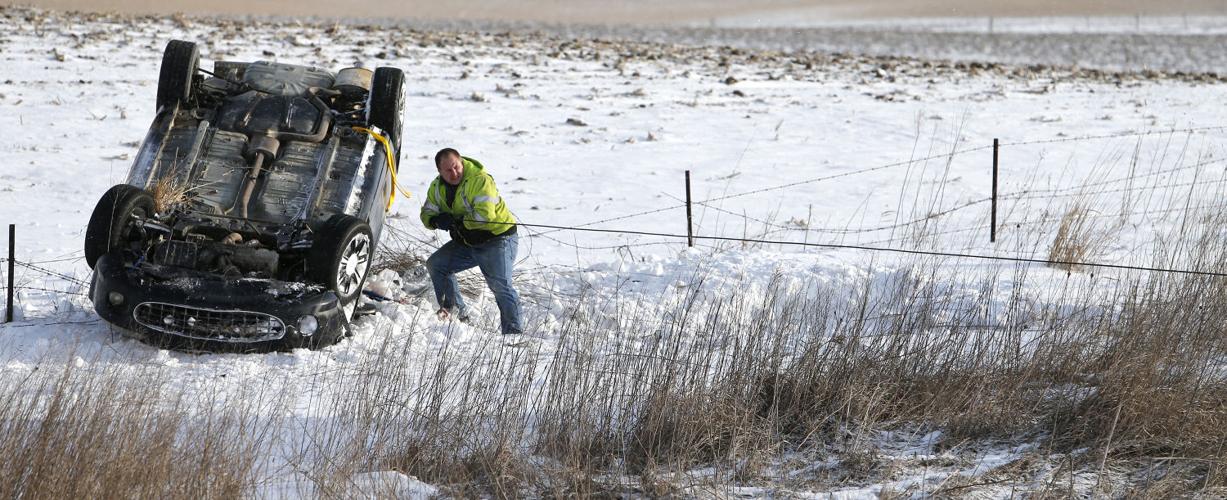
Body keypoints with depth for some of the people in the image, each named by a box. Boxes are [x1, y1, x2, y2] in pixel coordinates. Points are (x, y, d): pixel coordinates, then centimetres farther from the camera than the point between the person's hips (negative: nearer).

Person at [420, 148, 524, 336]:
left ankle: (513, 331, -17)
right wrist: (437, 220, -21)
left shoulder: (480, 180, -22)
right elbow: (427, 213, 2)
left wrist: (459, 222, -23)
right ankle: (457, 311, 11)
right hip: (466, 243, 8)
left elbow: (485, 214, -32)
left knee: (500, 284, -20)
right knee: (435, 264, 2)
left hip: (497, 238, -8)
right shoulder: (437, 187, 2)